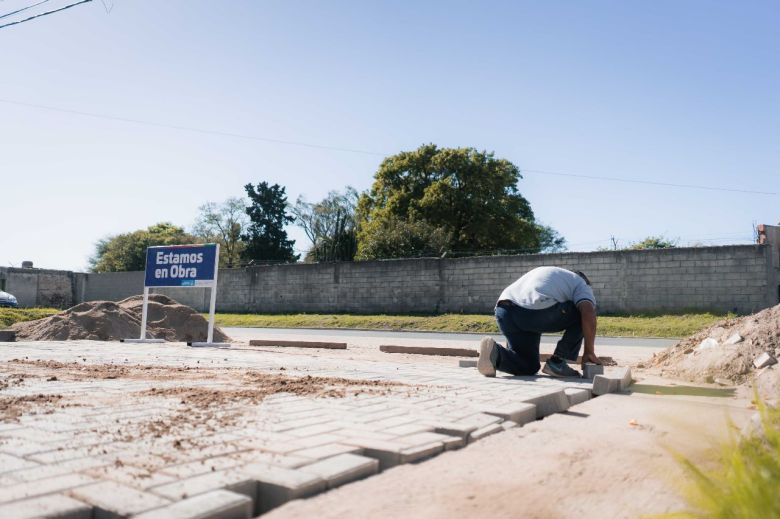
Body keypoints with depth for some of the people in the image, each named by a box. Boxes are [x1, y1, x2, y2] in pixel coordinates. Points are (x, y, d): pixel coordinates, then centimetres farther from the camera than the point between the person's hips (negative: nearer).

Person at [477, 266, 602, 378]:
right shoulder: (582, 284, 21)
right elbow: (588, 313, -2)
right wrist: (589, 352, 7)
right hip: (535, 313, -7)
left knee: (528, 367, 19)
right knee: (581, 315, 18)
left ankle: (495, 353, -9)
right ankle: (557, 363, 12)